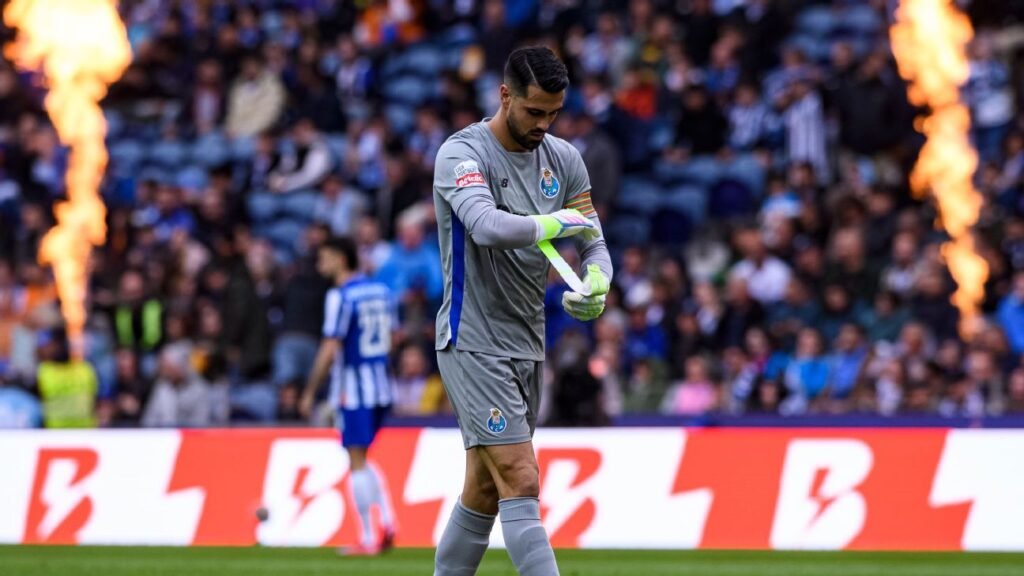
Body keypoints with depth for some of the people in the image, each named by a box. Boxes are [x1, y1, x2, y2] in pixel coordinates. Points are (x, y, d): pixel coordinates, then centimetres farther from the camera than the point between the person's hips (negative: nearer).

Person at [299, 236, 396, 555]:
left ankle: (368, 539, -2)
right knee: (361, 459, 19)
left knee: (357, 461, -2)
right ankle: (386, 520, 3)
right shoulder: (382, 291, 9)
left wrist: (310, 393, -10)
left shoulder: (340, 297, -13)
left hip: (353, 388, -7)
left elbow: (329, 350, -16)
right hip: (381, 386, 7)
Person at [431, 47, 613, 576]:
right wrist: (556, 223, -23)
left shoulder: (563, 159, 7)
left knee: (484, 492, 13)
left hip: (527, 345, 7)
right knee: (521, 485, -15)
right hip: (473, 346, -7)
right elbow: (487, 226, -34)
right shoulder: (463, 154, -14)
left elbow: (593, 242, 6)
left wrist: (596, 285, -15)